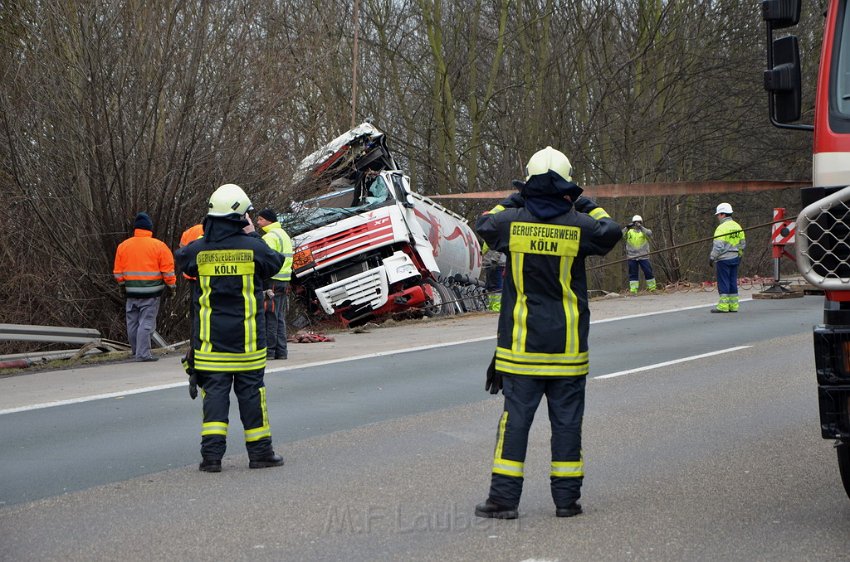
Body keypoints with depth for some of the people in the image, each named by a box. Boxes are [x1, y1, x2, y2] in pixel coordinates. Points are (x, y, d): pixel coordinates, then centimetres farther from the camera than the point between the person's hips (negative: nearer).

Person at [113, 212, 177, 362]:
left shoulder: (123, 246, 4)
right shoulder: (159, 246, -7)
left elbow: (118, 271, 11)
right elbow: (168, 270, -6)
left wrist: (122, 286, 25)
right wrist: (172, 286, 6)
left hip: (131, 291, 4)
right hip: (151, 292, -4)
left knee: (133, 323, 14)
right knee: (146, 322, -4)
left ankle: (136, 352, 25)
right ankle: (143, 353, -9)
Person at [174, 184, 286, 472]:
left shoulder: (199, 250, -4)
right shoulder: (253, 248, -9)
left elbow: (181, 258, 17)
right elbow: (275, 263, 9)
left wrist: (206, 237, 17)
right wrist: (252, 235, 15)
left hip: (210, 338, 1)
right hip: (247, 338, -1)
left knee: (215, 391, 4)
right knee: (251, 391, 7)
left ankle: (212, 452, -4)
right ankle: (260, 451, 14)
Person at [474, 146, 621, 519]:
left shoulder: (512, 221, -6)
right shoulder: (578, 226, -8)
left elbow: (484, 223, 16)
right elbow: (612, 232, 11)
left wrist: (514, 201, 23)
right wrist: (586, 205, 20)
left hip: (521, 343, 0)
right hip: (567, 345, 0)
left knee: (515, 417, 3)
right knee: (567, 419, 6)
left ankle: (504, 498, 2)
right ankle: (567, 499, 10)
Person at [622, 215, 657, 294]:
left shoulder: (644, 230, 8)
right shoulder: (629, 231, 11)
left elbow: (649, 234, -14)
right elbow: (621, 235, -4)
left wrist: (640, 227, -21)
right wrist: (626, 228, -17)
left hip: (643, 256, -1)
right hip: (632, 257, 1)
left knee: (648, 272, -1)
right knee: (633, 274, 1)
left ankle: (652, 287, 10)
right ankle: (633, 289, 1)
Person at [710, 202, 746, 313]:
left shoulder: (722, 227, -14)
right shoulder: (737, 226, 11)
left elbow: (718, 246, -19)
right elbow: (743, 243, 15)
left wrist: (712, 257, -12)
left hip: (724, 258, -8)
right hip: (735, 258, 8)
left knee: (723, 282, -4)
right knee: (733, 282, 11)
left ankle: (723, 306, -5)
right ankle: (733, 305, 13)